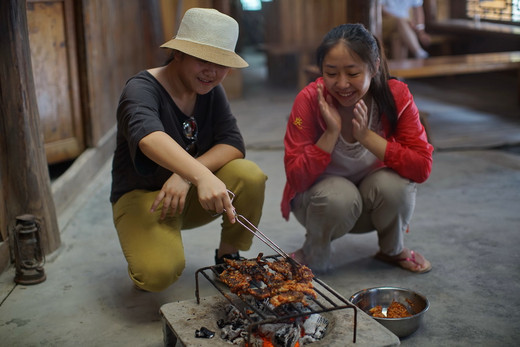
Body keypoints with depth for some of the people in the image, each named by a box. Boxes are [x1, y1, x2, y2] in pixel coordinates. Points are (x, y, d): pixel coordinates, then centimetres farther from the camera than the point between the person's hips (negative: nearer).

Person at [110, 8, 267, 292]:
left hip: (191, 194, 5)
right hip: (142, 195, -5)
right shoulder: (142, 89, -20)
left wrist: (187, 175, -31)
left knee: (250, 175, -23)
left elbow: (233, 144, -13)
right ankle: (145, 254, 5)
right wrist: (202, 176, -60)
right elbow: (148, 137, -43)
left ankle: (228, 255, 0)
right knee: (158, 274, -32)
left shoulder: (211, 91, 0)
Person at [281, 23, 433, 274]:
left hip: (374, 198, 2)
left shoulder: (396, 96, -18)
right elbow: (296, 178, -23)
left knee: (394, 182, -29)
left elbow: (422, 168, -24)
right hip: (320, 201, -2)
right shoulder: (309, 100, -21)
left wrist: (366, 136, -32)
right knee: (338, 195, -35)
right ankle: (312, 256, -3)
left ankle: (392, 250, 2)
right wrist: (331, 133, -33)